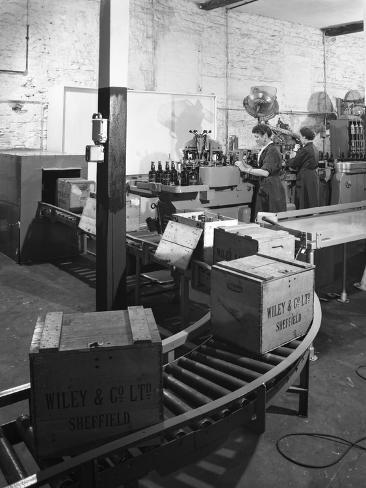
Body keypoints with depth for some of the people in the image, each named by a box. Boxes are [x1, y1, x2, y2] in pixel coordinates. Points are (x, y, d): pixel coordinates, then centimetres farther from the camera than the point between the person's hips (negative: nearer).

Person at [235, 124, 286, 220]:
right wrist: (247, 165, 7)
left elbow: (265, 172, -24)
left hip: (271, 190, -9)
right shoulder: (264, 150, 14)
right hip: (264, 188, 9)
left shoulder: (272, 150, -15)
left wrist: (245, 169, -20)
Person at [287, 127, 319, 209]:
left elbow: (294, 164, -12)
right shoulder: (315, 149, 11)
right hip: (313, 177, 9)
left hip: (305, 180, -9)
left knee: (304, 206, -3)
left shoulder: (304, 150, -17)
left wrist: (288, 161, 11)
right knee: (312, 202, 15)